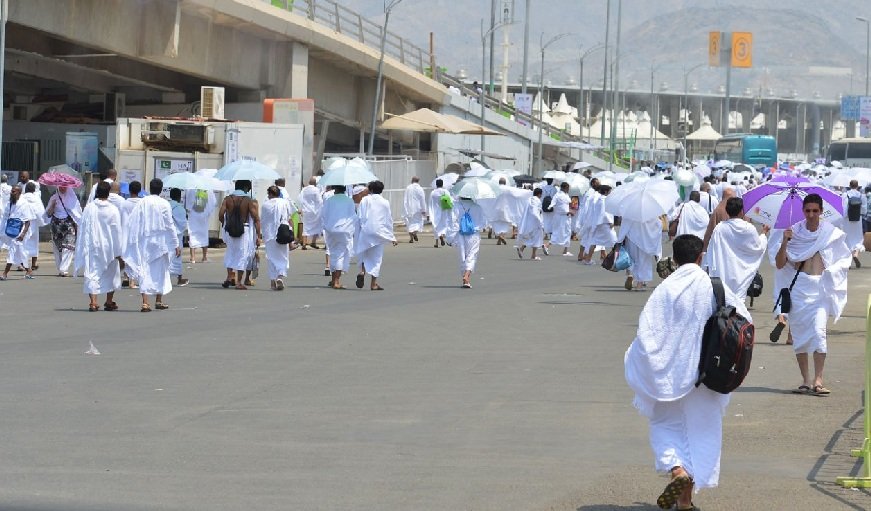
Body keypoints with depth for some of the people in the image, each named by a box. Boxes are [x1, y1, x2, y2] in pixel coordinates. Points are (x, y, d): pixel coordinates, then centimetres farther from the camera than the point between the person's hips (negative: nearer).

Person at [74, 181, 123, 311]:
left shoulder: (88, 208, -6)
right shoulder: (113, 210, -9)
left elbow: (82, 228, -1)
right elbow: (117, 231, -6)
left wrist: (83, 247, 8)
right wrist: (118, 251, 0)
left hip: (92, 247, 0)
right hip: (108, 247, 0)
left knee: (92, 274, 1)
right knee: (111, 274, 17)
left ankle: (93, 302, -13)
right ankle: (109, 302, 25)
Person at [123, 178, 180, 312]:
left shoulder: (142, 202, -3)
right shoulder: (164, 204, -7)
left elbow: (131, 222, -4)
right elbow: (170, 225, -5)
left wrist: (132, 242, 1)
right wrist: (176, 245, 0)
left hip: (143, 242, 1)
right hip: (160, 241, -1)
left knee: (144, 271, 0)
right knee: (160, 270, 16)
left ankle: (145, 302, -12)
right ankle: (159, 300, 24)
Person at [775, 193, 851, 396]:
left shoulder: (832, 234, 2)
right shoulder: (794, 233, 3)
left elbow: (844, 258, 14)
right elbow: (780, 264, -1)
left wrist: (833, 271, -3)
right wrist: (784, 243, -14)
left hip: (821, 287, -2)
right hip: (798, 288, 2)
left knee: (818, 331, -16)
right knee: (799, 334, 4)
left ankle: (818, 380, -16)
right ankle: (806, 380, 13)